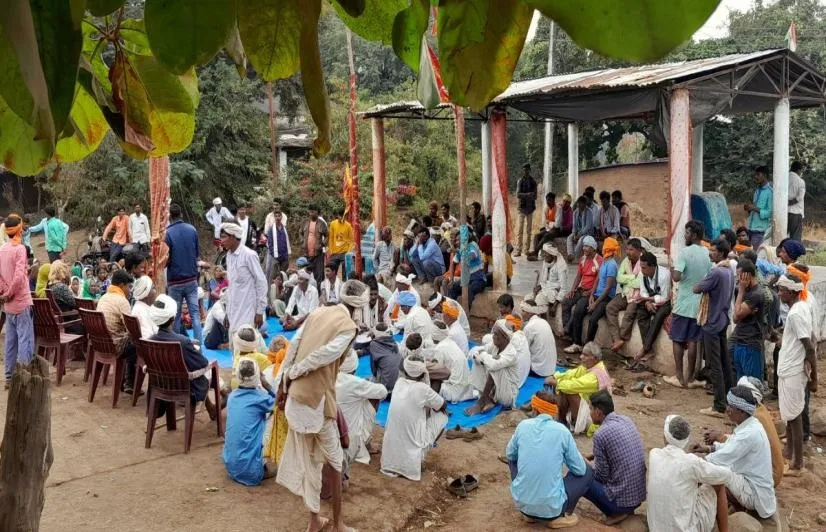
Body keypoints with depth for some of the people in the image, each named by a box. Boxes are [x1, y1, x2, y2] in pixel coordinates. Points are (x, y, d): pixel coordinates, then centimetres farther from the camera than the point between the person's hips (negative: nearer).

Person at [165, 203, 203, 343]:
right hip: (192, 278, 3)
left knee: (175, 315, 9)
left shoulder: (167, 233, -14)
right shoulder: (192, 230, -1)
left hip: (175, 280, -3)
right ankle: (198, 342, 0)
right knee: (195, 312, 5)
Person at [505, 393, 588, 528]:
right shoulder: (562, 430, -7)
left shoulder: (523, 425, -1)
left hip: (521, 502, 2)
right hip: (551, 506, -2)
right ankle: (560, 516, 9)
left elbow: (509, 454, 16)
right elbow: (579, 469, 2)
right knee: (587, 472, 19)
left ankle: (528, 513, 24)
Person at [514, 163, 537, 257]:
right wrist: (528, 194, -20)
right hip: (522, 207, -3)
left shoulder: (533, 181, 9)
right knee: (520, 230, -8)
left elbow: (535, 196, 8)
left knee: (529, 230, 5)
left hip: (530, 207, 3)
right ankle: (518, 250, -9)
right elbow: (518, 194, -8)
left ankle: (527, 249, 10)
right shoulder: (520, 181, 2)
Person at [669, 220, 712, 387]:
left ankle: (680, 376, 6)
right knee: (692, 341, 11)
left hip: (683, 304, -5)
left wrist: (672, 269, -3)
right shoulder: (708, 254, 3)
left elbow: (676, 277, -23)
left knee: (678, 341, 6)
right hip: (700, 305, 5)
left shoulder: (685, 252, -14)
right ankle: (690, 376, 17)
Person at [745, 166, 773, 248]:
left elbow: (770, 212, -15)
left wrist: (755, 208, -18)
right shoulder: (757, 190, 14)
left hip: (760, 230, -7)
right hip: (751, 228, 7)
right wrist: (749, 208, 3)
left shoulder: (770, 192, -10)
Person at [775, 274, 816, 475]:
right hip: (790, 369, 9)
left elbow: (810, 348, -23)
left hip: (792, 372, -9)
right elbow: (809, 342, 15)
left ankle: (796, 464, 10)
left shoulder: (795, 313, -22)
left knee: (794, 416, 0)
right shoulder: (803, 306, 7)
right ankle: (789, 452, 35)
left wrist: (814, 379, -18)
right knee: (789, 414, 20)